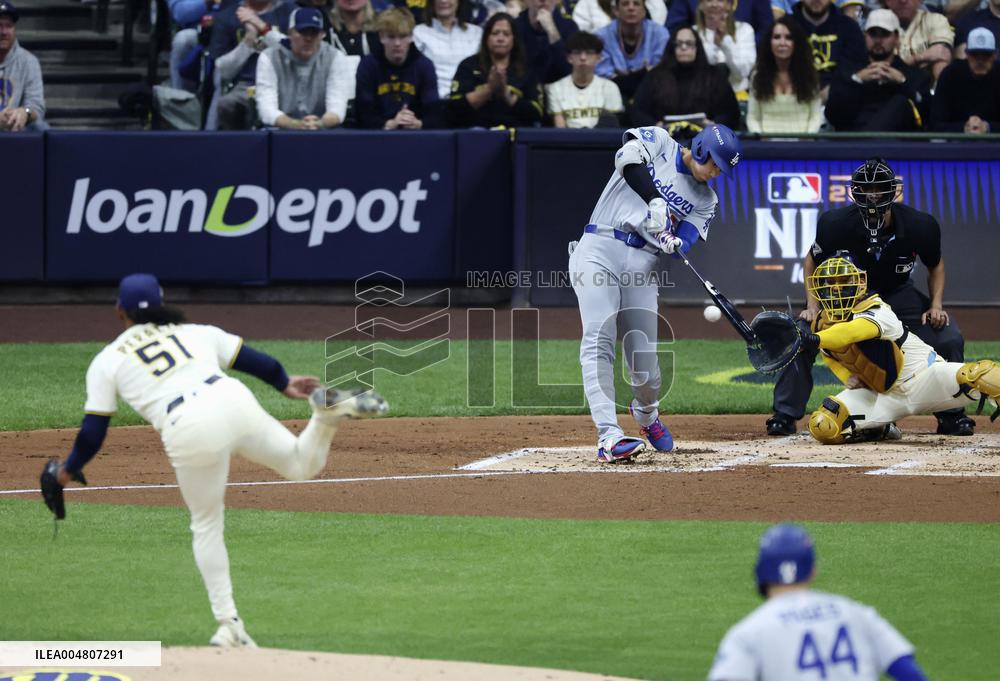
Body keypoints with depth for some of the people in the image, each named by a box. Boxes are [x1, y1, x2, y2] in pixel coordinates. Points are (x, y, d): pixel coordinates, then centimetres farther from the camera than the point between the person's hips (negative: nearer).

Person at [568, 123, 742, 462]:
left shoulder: (706, 200, 16)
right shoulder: (658, 142, 6)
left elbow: (683, 245, 1)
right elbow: (627, 158, -16)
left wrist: (672, 244, -24)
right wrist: (656, 202, -28)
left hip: (642, 265, 4)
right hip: (599, 250, -4)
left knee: (643, 356, -1)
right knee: (599, 339, -20)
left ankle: (646, 412, 34)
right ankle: (609, 436, -28)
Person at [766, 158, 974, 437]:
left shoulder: (920, 226, -25)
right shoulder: (836, 223, -28)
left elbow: (935, 265, -3)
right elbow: (812, 262, -7)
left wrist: (936, 306, -15)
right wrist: (813, 306, -18)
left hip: (898, 294, 1)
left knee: (948, 338, -16)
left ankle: (951, 415, 6)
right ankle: (785, 415, -5)